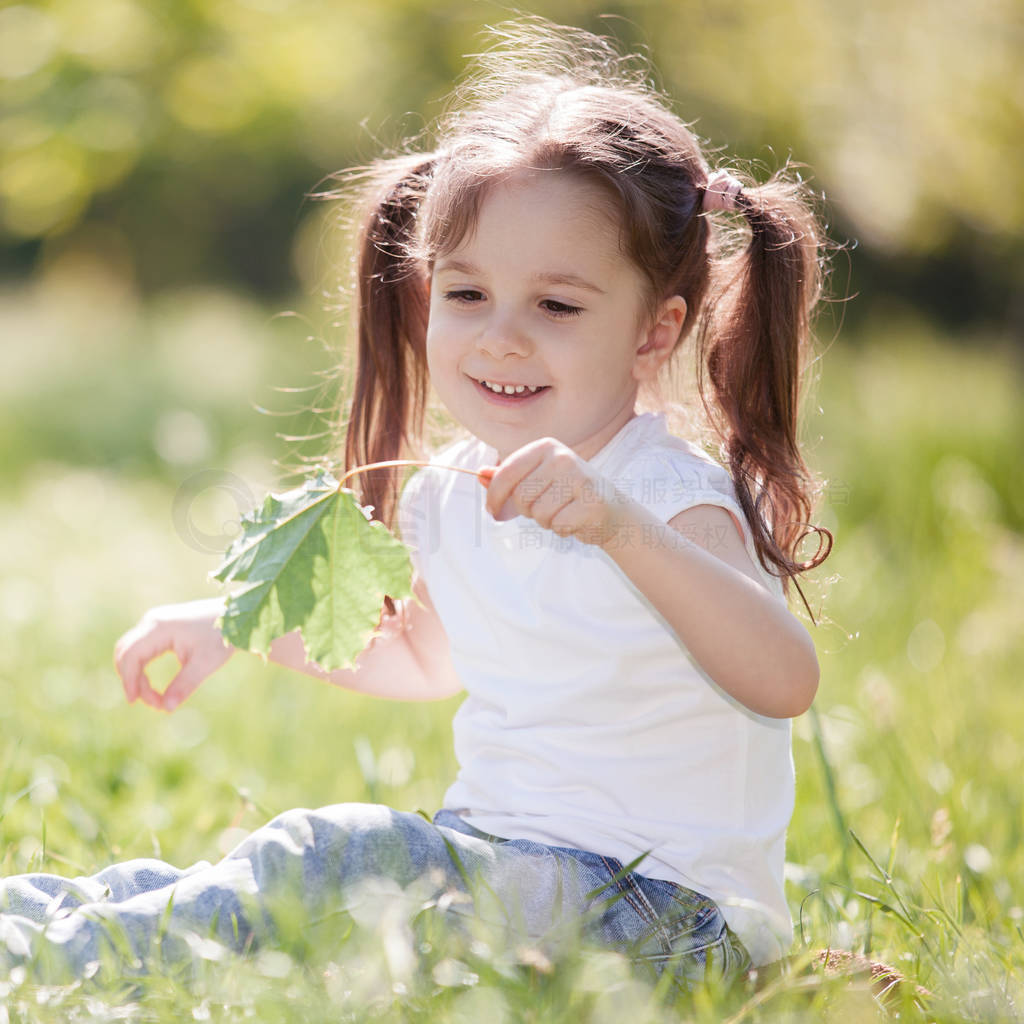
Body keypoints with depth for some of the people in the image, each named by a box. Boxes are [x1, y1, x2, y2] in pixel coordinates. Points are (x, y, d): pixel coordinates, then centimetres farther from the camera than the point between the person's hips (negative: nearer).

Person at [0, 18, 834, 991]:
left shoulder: (672, 500, -15)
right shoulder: (450, 493, 7)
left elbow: (784, 682, -34)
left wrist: (621, 529, -45)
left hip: (660, 911, -8)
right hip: (502, 867, 8)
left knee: (331, 857, -24)